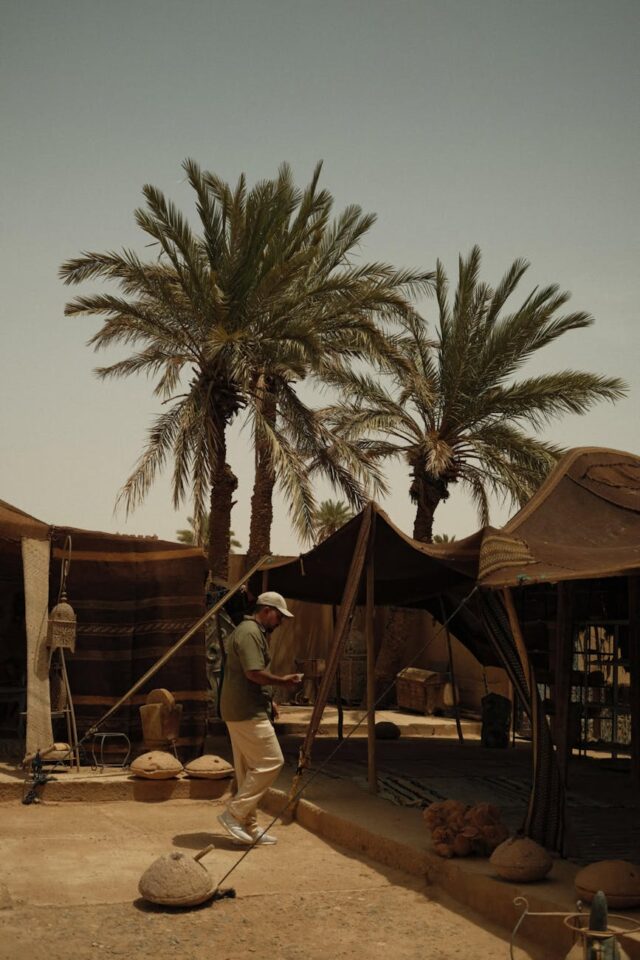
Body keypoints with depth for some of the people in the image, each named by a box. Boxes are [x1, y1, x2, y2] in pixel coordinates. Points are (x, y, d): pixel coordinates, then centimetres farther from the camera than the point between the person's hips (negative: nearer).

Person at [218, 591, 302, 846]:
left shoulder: (255, 632, 20)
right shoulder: (249, 633, -14)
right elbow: (254, 673, -23)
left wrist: (267, 700, 18)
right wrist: (283, 681, -10)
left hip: (242, 712, 11)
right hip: (247, 713, -11)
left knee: (249, 769, 12)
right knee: (270, 762, -9)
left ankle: (248, 827, 16)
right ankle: (234, 813, -5)